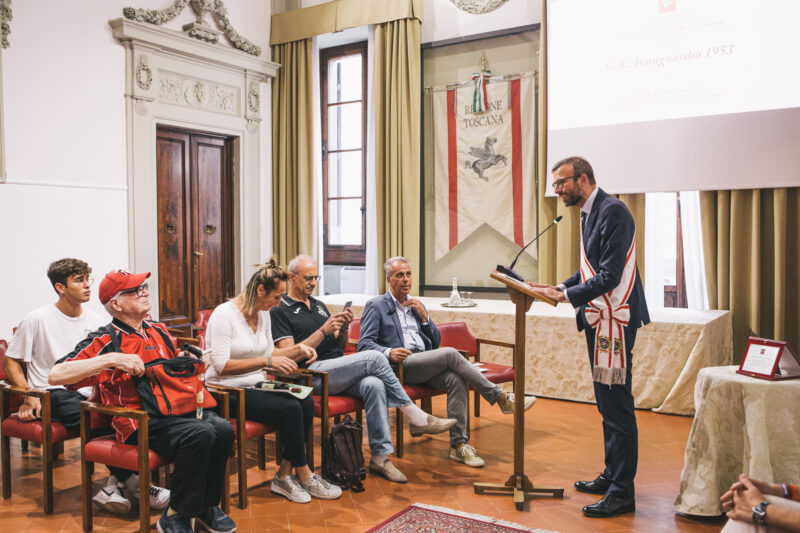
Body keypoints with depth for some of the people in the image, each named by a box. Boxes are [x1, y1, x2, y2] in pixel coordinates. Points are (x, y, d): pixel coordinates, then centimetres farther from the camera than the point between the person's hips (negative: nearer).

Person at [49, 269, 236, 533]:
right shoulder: (105, 341, -3)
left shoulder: (158, 331, 18)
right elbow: (56, 375, -15)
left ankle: (207, 506, -1)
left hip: (175, 409, 6)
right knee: (200, 434, -31)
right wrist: (111, 359, -22)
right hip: (140, 422, -6)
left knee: (223, 428, -22)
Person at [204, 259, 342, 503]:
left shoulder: (263, 314, 10)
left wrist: (298, 350, 4)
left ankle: (284, 476, -9)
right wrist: (267, 361, -26)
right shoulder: (224, 314, -15)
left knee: (307, 402, -17)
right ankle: (304, 476, -7)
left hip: (255, 387, 8)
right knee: (290, 408, -26)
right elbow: (221, 365, -23)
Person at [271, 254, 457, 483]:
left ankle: (380, 456, -23)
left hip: (339, 371, 6)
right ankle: (415, 416, -16)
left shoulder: (319, 305, 24)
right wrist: (323, 331, -14)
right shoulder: (280, 311, 2)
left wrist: (343, 329, 2)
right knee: (373, 358, -25)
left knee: (374, 385, -27)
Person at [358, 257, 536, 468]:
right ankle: (501, 398, -20)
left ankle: (458, 445, -23)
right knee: (450, 354, -27)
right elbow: (365, 344, -4)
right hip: (400, 366, -6)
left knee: (455, 379, -26)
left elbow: (436, 343, 21)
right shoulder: (375, 306, 8)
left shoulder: (417, 305, 24)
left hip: (425, 365, 6)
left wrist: (424, 317, 5)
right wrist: (388, 352, -24)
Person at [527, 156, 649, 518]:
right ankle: (612, 476, 30)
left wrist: (566, 295, -21)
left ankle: (622, 492, 5)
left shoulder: (612, 211, -15)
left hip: (614, 320, -10)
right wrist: (556, 288, 10)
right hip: (598, 319, 10)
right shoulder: (589, 213, 15)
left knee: (617, 405, -4)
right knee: (608, 405, 18)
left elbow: (609, 276, -22)